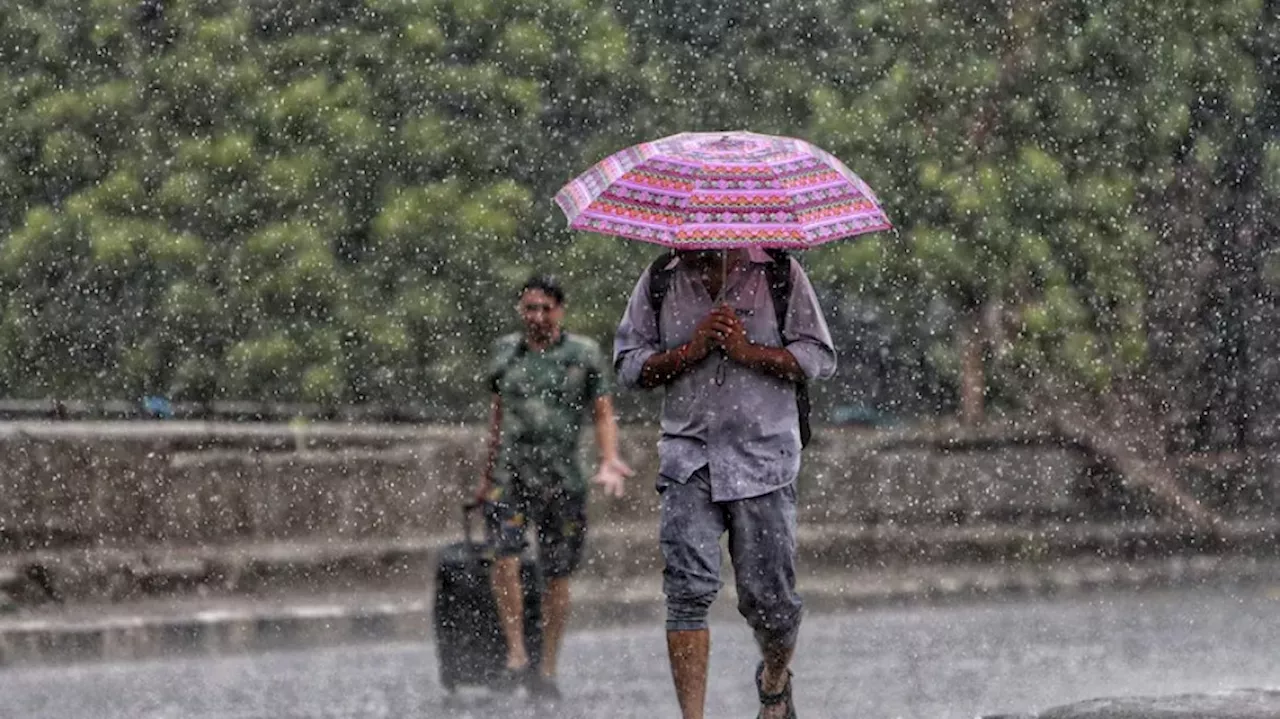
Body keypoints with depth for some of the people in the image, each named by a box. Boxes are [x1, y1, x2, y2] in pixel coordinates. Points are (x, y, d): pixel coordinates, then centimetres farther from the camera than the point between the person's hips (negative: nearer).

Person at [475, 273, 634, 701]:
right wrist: (488, 471, 24)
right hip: (510, 473, 1)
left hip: (561, 477, -1)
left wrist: (609, 462, -13)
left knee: (557, 574, 3)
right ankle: (516, 655, -18)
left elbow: (603, 414, 3)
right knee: (504, 554, -21)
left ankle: (548, 668, 12)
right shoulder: (505, 352, 10)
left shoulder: (584, 355, 2)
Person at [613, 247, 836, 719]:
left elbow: (819, 359, -1)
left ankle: (774, 681, 34)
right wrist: (690, 351, -10)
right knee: (689, 588, -13)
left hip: (765, 455, -1)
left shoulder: (779, 274, 2)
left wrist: (747, 351, -13)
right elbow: (628, 365, 6)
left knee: (769, 595, 2)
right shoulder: (659, 282, 7)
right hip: (689, 454, 1)